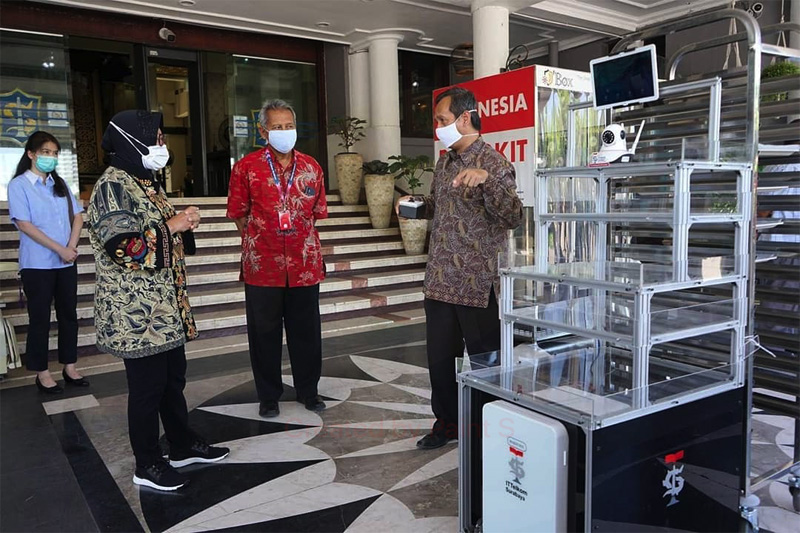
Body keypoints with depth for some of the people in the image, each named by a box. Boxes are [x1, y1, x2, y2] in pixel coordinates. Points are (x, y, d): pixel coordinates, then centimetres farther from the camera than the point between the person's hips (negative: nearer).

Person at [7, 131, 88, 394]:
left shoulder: (60, 184, 12)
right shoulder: (18, 185, -4)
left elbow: (77, 217, 10)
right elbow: (24, 224, -12)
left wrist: (72, 247, -7)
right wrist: (59, 249, -16)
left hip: (66, 262, 5)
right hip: (37, 264, -5)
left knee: (69, 314, 9)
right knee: (40, 318, 3)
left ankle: (69, 367, 20)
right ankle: (41, 372, 13)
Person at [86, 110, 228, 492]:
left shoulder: (145, 182, 14)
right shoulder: (112, 186, -16)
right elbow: (121, 247, -26)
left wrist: (183, 223, 5)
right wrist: (172, 226, -20)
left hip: (165, 306, 10)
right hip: (136, 312, -10)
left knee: (174, 377, 18)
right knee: (148, 385, 2)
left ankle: (183, 445, 34)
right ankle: (148, 465, 19)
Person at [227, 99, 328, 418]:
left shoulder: (311, 167, 5)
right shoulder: (246, 168, -3)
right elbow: (239, 214, 4)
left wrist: (299, 239, 8)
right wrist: (258, 244, 5)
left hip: (305, 263, 2)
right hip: (262, 266, -2)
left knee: (306, 331, 12)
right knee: (265, 332, 9)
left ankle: (308, 390, 31)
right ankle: (269, 396, 27)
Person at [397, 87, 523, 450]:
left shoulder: (493, 163, -9)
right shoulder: (444, 164, 13)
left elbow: (513, 218, -20)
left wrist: (488, 180, -34)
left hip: (477, 284, -7)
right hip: (440, 281, 7)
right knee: (440, 358, 15)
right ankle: (447, 421, 33)